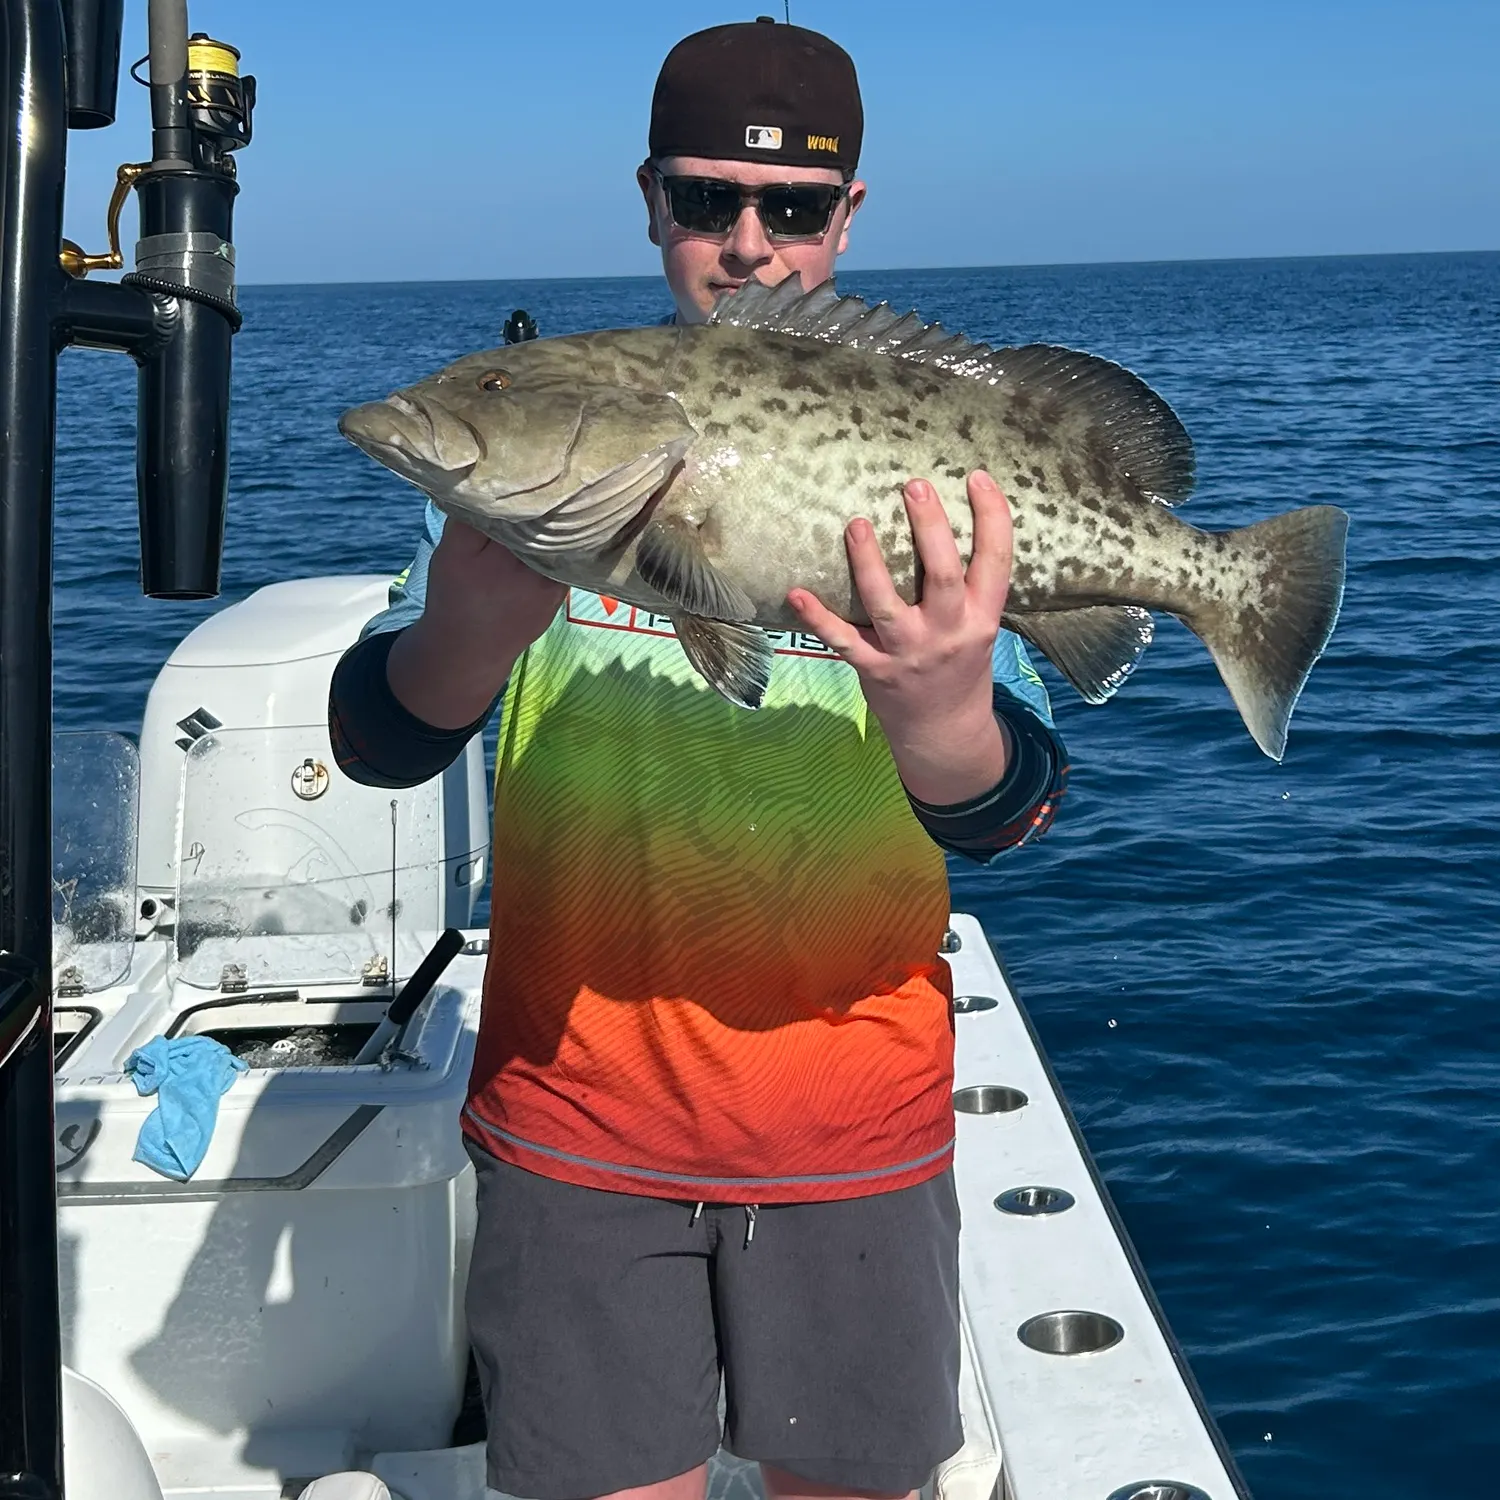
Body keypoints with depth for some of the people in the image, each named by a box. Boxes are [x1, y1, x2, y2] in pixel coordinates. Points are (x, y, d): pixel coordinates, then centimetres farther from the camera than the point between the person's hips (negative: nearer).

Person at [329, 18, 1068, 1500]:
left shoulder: (924, 458, -2)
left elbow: (1012, 817, -12)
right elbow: (373, 739, -9)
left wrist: (943, 720, -37)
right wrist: (471, 630, -32)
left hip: (856, 1125, 0)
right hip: (578, 1105, 0)